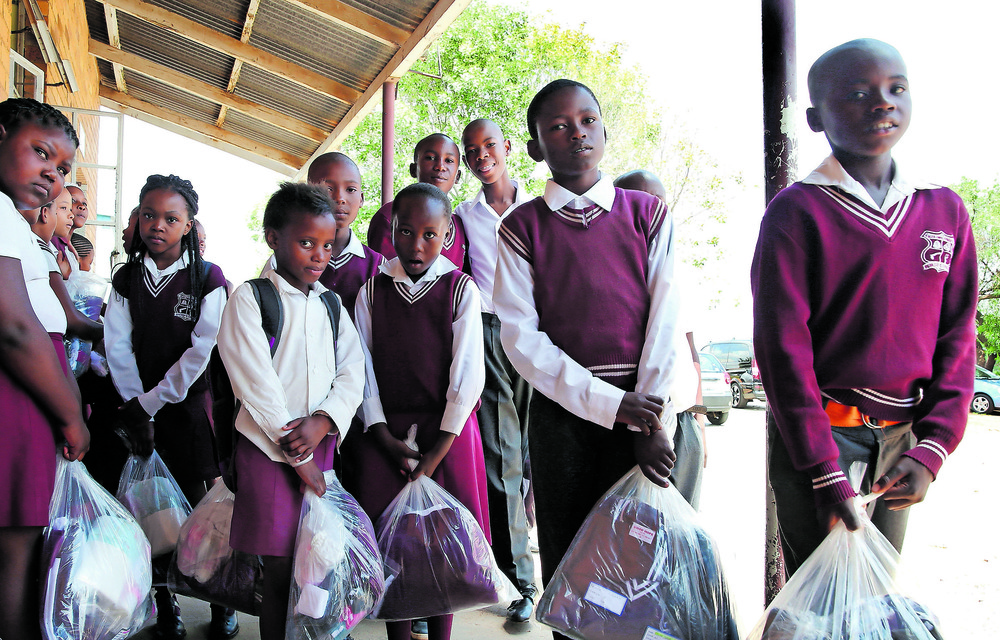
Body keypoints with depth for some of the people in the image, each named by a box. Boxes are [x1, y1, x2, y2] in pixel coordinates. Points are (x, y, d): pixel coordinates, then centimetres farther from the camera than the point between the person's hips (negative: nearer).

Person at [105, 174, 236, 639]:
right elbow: (118, 346, 0)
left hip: (187, 405, -3)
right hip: (139, 408, 3)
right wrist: (136, 410, -9)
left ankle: (220, 602, 15)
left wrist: (152, 403, -11)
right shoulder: (126, 278, 6)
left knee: (200, 505, -1)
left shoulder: (208, 279, -5)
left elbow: (200, 351, -10)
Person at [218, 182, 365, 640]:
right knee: (280, 571, 1)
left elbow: (353, 371, 5)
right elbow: (257, 386, -11)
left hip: (321, 444, 4)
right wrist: (298, 456, -11)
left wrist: (322, 422, -13)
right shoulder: (250, 299, -4)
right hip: (270, 449, -4)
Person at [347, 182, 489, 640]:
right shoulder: (372, 292, 5)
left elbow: (468, 376, -7)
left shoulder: (461, 289, -2)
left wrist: (435, 455, -11)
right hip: (385, 434, 2)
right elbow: (363, 370, 2)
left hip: (448, 431, -1)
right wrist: (386, 439, -8)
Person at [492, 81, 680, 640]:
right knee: (565, 551, 6)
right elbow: (520, 336, -5)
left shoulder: (649, 214, 8)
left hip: (643, 407, 1)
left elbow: (665, 323, 1)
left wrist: (653, 422, -8)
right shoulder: (521, 228, 4)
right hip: (562, 410, 0)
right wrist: (610, 402, -13)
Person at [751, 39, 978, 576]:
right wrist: (825, 471, -15)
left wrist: (931, 449, -4)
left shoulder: (944, 210, 6)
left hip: (901, 434, 5)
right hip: (813, 431, -4)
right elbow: (782, 346, -12)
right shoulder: (797, 211, -9)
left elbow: (956, 336, 7)